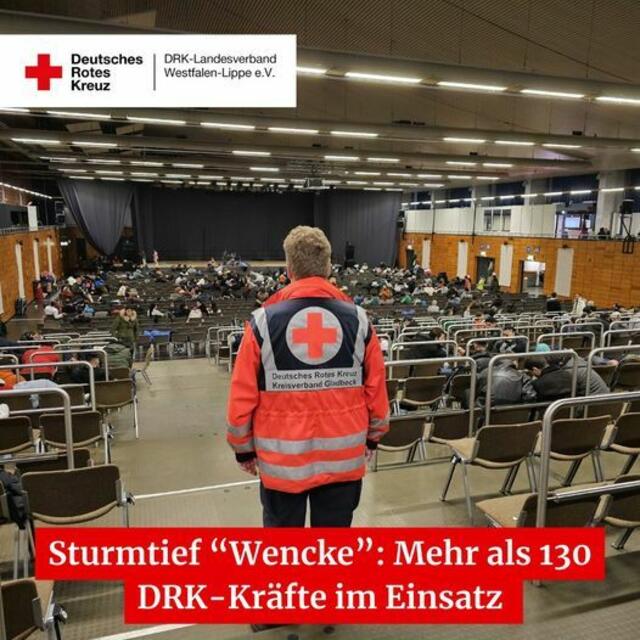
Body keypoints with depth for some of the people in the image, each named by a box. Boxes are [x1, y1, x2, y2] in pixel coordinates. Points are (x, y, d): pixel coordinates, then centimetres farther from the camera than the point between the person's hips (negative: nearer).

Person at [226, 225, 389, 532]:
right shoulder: (358, 319, -6)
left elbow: (243, 395, -7)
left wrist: (243, 448, 8)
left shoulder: (263, 321, -11)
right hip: (344, 457, 1)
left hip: (281, 459, -1)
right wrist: (373, 437, 17)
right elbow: (376, 389, 0)